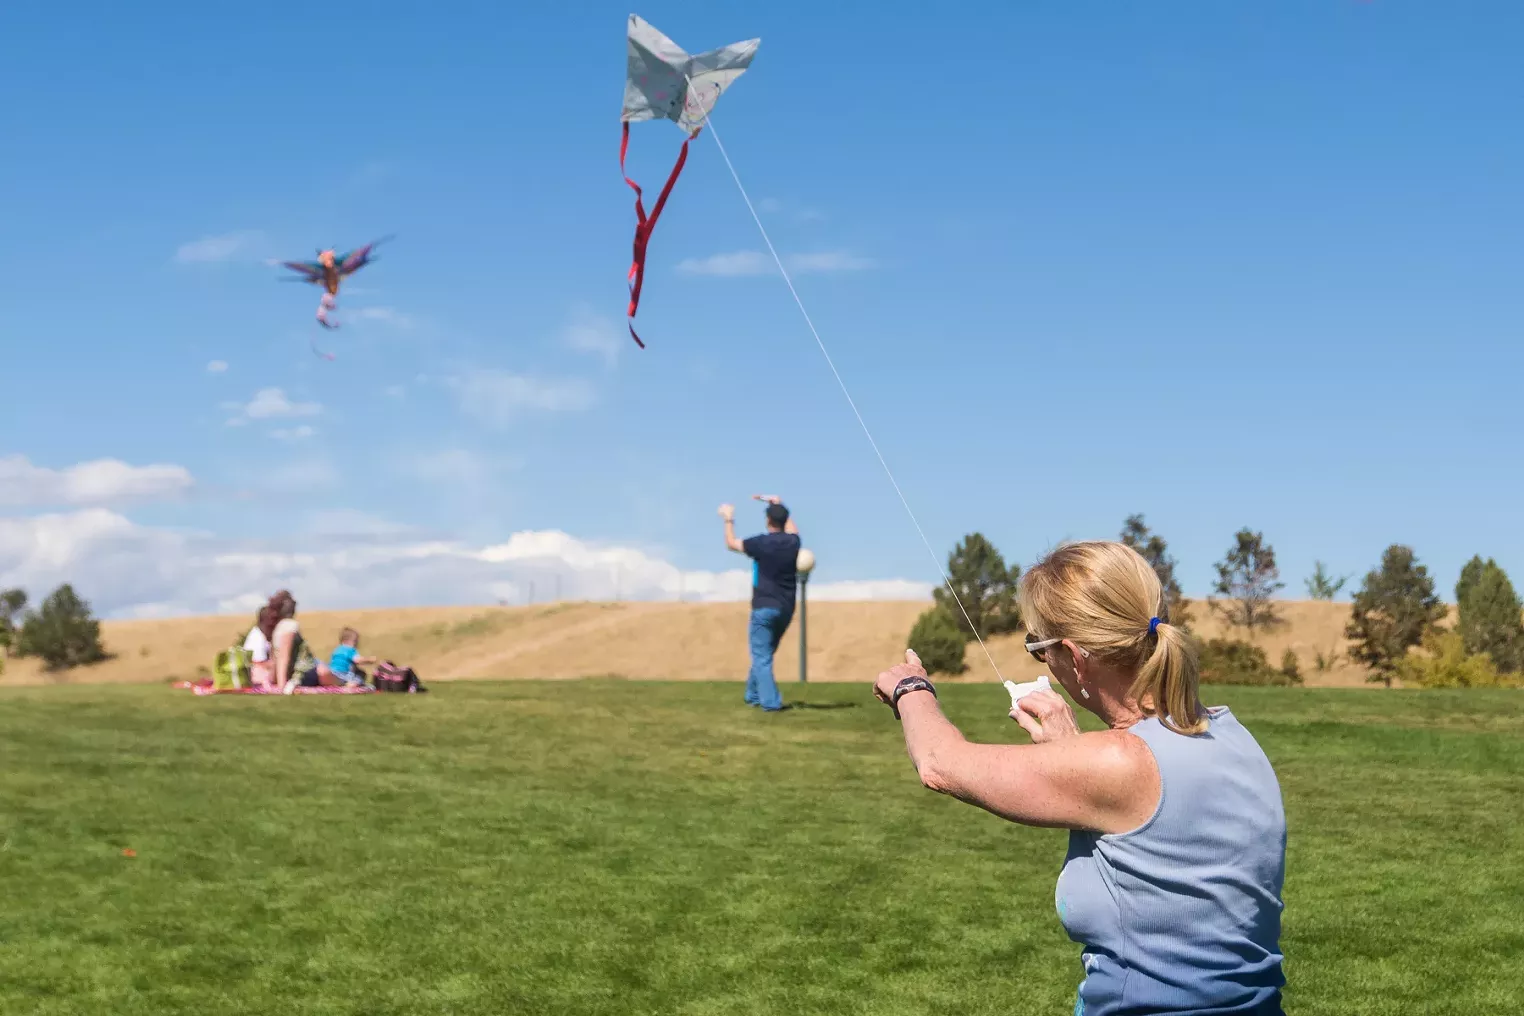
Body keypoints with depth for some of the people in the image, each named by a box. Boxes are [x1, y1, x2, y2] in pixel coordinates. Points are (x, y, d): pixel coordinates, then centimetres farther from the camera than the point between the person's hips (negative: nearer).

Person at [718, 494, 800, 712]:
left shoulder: (761, 543, -11)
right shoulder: (792, 542, 2)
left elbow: (731, 543, 6)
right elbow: (790, 528, 28)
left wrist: (728, 519, 21)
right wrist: (776, 504, 38)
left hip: (765, 607, -6)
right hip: (786, 609, 6)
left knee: (762, 657, -4)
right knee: (763, 653, 19)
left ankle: (770, 702, -13)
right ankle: (754, 695, 27)